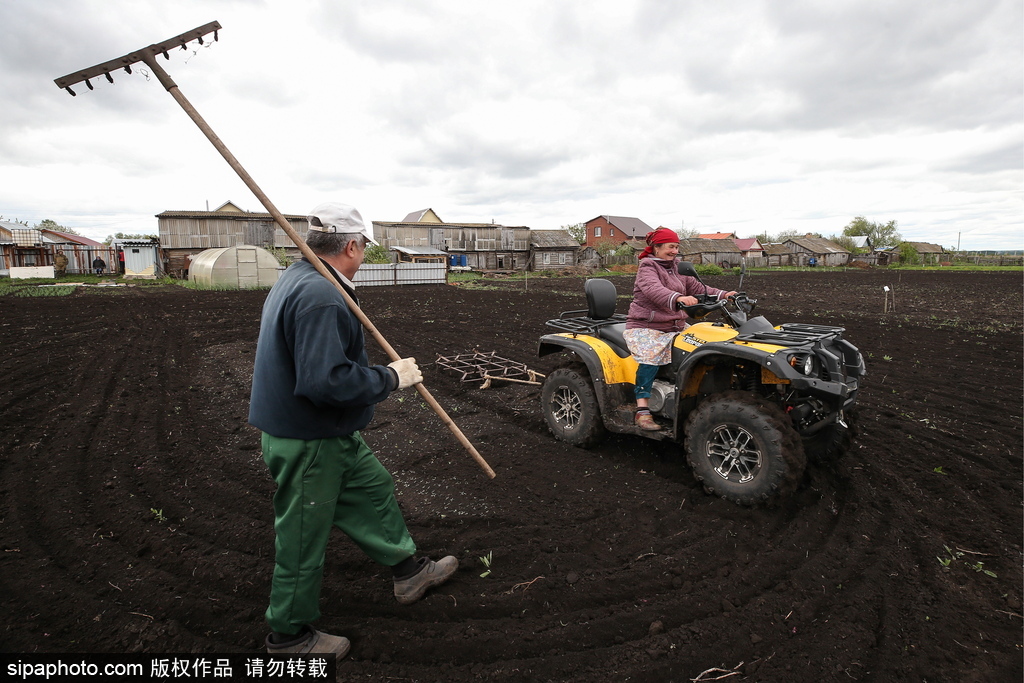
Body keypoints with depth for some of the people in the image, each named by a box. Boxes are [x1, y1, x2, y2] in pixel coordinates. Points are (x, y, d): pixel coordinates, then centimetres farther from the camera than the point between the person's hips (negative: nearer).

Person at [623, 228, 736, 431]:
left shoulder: (676, 269, 17)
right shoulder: (647, 268, -8)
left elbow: (697, 288, 14)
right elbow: (654, 289, -30)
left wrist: (723, 295, -2)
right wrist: (678, 298, -48)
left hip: (676, 325, 8)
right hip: (646, 327, -8)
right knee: (650, 357, -32)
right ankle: (642, 412, -31)